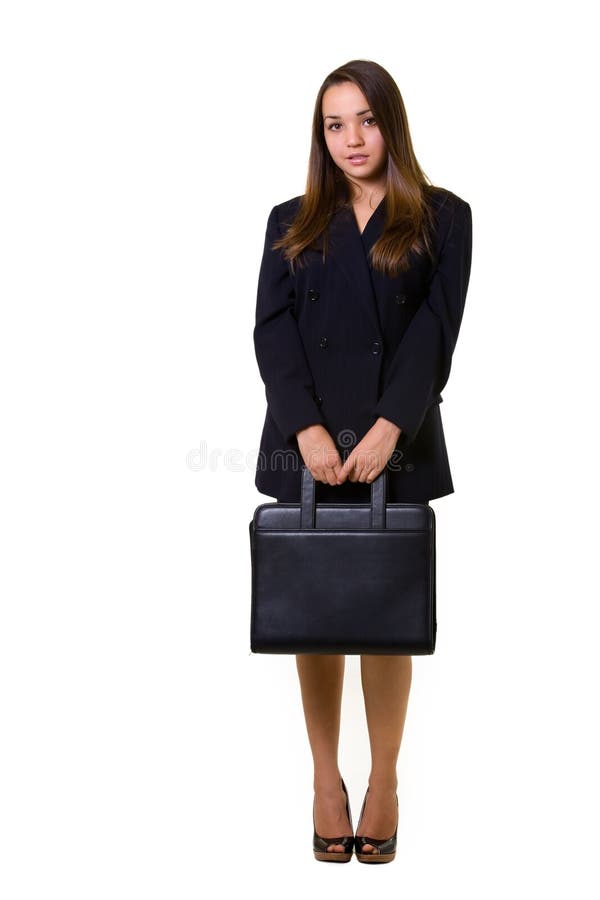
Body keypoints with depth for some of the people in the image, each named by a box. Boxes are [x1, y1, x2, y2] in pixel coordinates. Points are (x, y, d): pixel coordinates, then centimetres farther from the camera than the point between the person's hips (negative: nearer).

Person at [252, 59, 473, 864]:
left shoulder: (442, 218, 7)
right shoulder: (292, 223, 12)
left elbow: (435, 332, -4)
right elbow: (273, 331, 1)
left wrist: (388, 427, -17)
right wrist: (307, 428, -14)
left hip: (396, 445, -2)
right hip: (306, 444, 2)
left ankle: (385, 782, 15)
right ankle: (326, 781, 16)